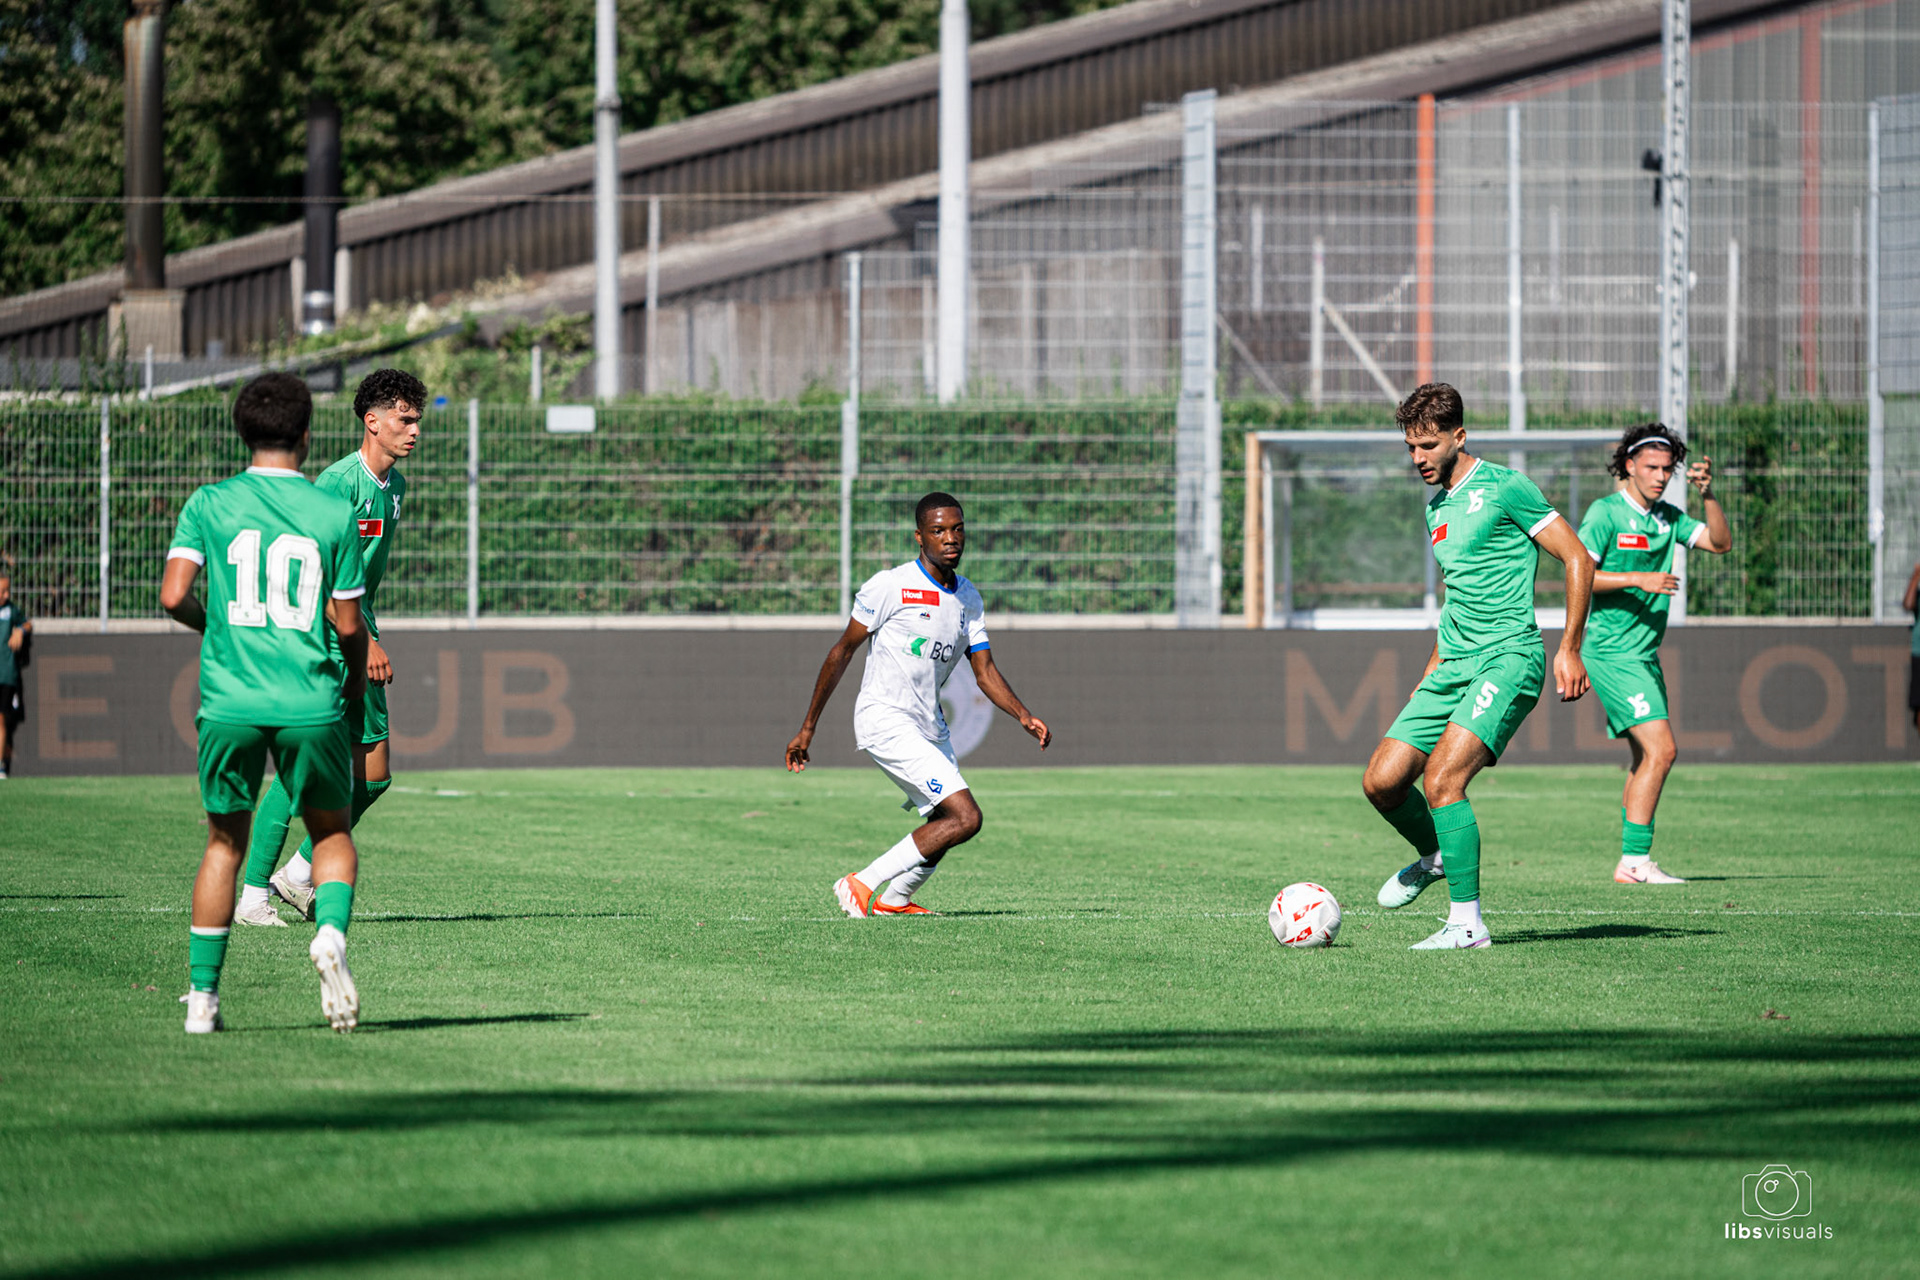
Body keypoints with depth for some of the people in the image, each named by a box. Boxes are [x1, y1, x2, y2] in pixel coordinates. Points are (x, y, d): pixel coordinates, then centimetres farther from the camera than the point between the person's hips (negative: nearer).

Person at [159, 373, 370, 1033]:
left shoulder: (210, 504, 2)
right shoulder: (334, 515, 0)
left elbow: (174, 595, -6)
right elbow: (348, 624, 1)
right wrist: (357, 676, 21)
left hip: (229, 701, 1)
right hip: (312, 703, -1)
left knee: (224, 841, 15)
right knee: (332, 831, 17)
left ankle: (203, 995, 12)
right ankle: (331, 933, -13)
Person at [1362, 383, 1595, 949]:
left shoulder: (1503, 488, -7)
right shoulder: (1437, 505, 18)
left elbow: (1578, 559, -7)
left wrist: (1569, 648, -11)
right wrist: (1433, 668, 27)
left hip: (1508, 658, -8)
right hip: (1454, 666, 8)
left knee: (1441, 778, -23)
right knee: (1382, 781, -1)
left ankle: (1468, 923, -17)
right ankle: (1434, 855, 29)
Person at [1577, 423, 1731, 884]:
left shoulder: (1668, 517, 12)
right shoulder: (1605, 513, -8)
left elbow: (1721, 543, 4)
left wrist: (1707, 494, -9)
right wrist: (1639, 579, -22)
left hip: (1644, 654, 8)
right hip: (1612, 651, -8)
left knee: (1646, 758, 9)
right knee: (1660, 748, -16)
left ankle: (1631, 863, 13)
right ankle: (1636, 860, -16)